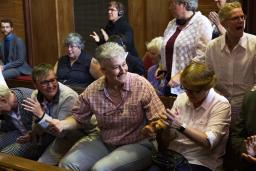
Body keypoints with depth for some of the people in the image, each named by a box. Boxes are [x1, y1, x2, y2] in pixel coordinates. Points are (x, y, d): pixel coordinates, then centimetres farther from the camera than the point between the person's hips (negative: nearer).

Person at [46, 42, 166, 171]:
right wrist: (62, 124, -12)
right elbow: (78, 118, 8)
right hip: (105, 143, 4)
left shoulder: (142, 85, -15)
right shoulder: (92, 91, -6)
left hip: (138, 145, -4)